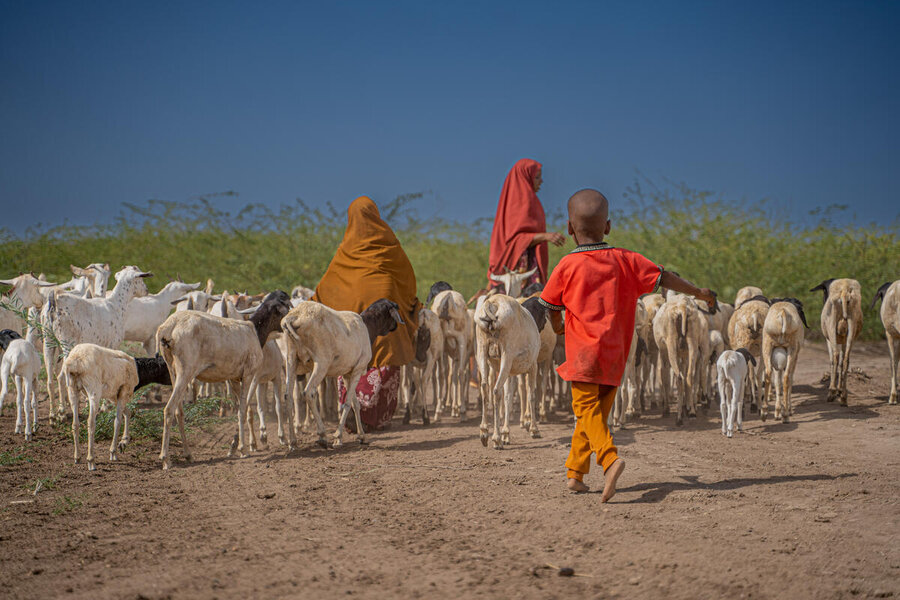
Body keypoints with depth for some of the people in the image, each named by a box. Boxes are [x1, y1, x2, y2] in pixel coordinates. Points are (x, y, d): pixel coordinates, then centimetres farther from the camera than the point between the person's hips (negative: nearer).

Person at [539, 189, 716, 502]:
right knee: (597, 411, 15)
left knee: (587, 410, -7)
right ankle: (575, 473, 20)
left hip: (583, 353, -4)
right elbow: (662, 277, 4)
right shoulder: (624, 259, 3)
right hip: (615, 355, 4)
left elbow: (552, 306, 7)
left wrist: (557, 327, 29)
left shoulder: (567, 265, -4)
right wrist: (699, 292, 16)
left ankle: (610, 458, -32)